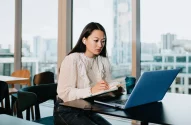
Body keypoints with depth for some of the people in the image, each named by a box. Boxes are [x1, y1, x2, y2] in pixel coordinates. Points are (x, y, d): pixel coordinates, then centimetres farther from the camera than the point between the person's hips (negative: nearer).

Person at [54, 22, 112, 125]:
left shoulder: (104, 61, 5)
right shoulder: (72, 59, -15)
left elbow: (106, 89, 2)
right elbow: (64, 93, -22)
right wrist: (91, 90, -34)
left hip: (88, 111, 6)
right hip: (67, 112, -5)